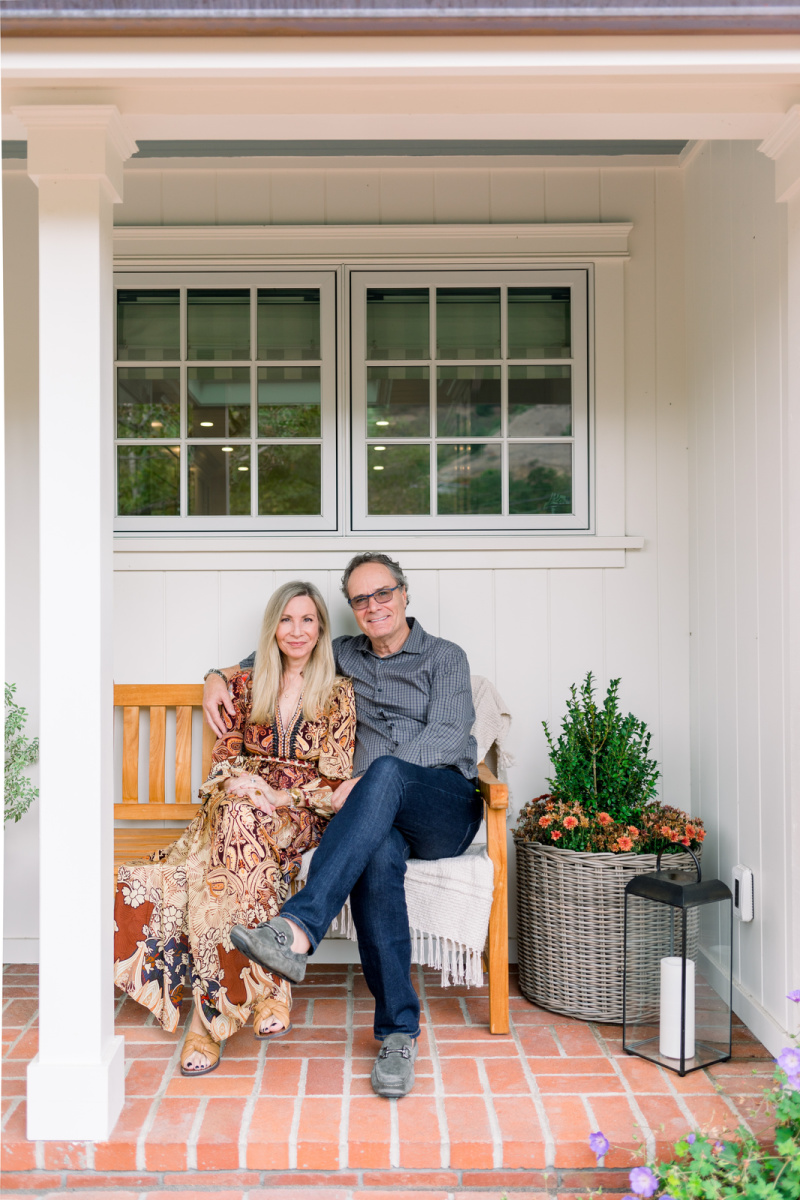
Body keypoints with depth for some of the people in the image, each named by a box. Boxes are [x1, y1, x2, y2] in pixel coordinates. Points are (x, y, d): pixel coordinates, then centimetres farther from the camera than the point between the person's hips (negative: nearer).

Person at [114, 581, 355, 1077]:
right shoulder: (245, 686, 13)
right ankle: (267, 985, -29)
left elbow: (337, 782, -1)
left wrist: (278, 797, -16)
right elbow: (225, 759, 12)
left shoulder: (339, 693, 3)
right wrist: (237, 781, -12)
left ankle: (213, 1014, -31)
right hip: (241, 806, 3)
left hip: (302, 817, -3)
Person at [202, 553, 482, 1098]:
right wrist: (221, 677, 18)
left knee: (385, 771, -38)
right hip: (381, 814, 2)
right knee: (377, 857, -36)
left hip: (448, 806, -2)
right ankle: (400, 1030, -29)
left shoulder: (445, 657, 10)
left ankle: (298, 928, -49)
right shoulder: (345, 655, 24)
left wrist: (369, 779, -18)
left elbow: (448, 736, -6)